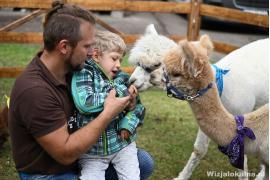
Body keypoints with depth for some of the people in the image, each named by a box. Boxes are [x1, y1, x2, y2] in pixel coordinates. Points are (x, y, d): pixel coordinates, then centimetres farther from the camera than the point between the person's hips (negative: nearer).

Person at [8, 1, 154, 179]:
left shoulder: (70, 68, -7)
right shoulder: (34, 90, -31)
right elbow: (66, 153, -27)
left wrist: (125, 94, -7)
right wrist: (109, 113, -24)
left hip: (77, 155, 8)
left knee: (143, 163, 8)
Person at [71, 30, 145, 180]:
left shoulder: (121, 77, 3)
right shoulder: (83, 73, -10)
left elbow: (138, 106, 8)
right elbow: (84, 103, -26)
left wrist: (128, 124, -12)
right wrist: (119, 92, -20)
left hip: (122, 143, 4)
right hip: (91, 149, -4)